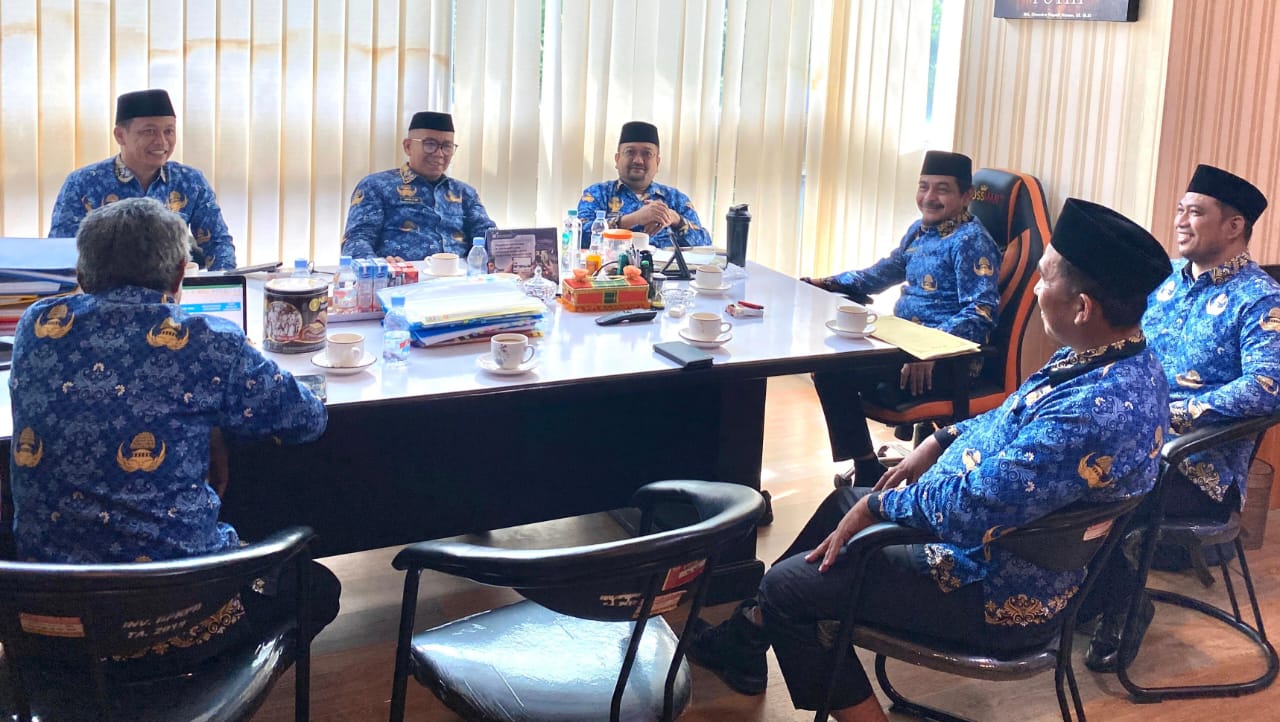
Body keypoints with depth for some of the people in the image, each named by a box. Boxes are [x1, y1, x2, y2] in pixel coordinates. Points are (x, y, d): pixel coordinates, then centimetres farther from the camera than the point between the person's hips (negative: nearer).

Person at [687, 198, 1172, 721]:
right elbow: (1016, 420, 15)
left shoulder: (1093, 410, -36)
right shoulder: (1120, 360, -4)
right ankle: (747, 635, 39)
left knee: (788, 585, -3)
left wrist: (879, 504, -18)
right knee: (843, 501, 26)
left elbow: (970, 509, -33)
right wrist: (943, 441, 6)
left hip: (998, 597, -10)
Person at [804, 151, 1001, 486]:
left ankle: (867, 469, -1)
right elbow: (883, 272, 27)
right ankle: (864, 467, 14)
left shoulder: (971, 241, -13)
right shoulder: (920, 230, 12)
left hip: (948, 360, -9)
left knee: (833, 372, -18)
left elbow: (981, 314, -23)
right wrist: (831, 283, 12)